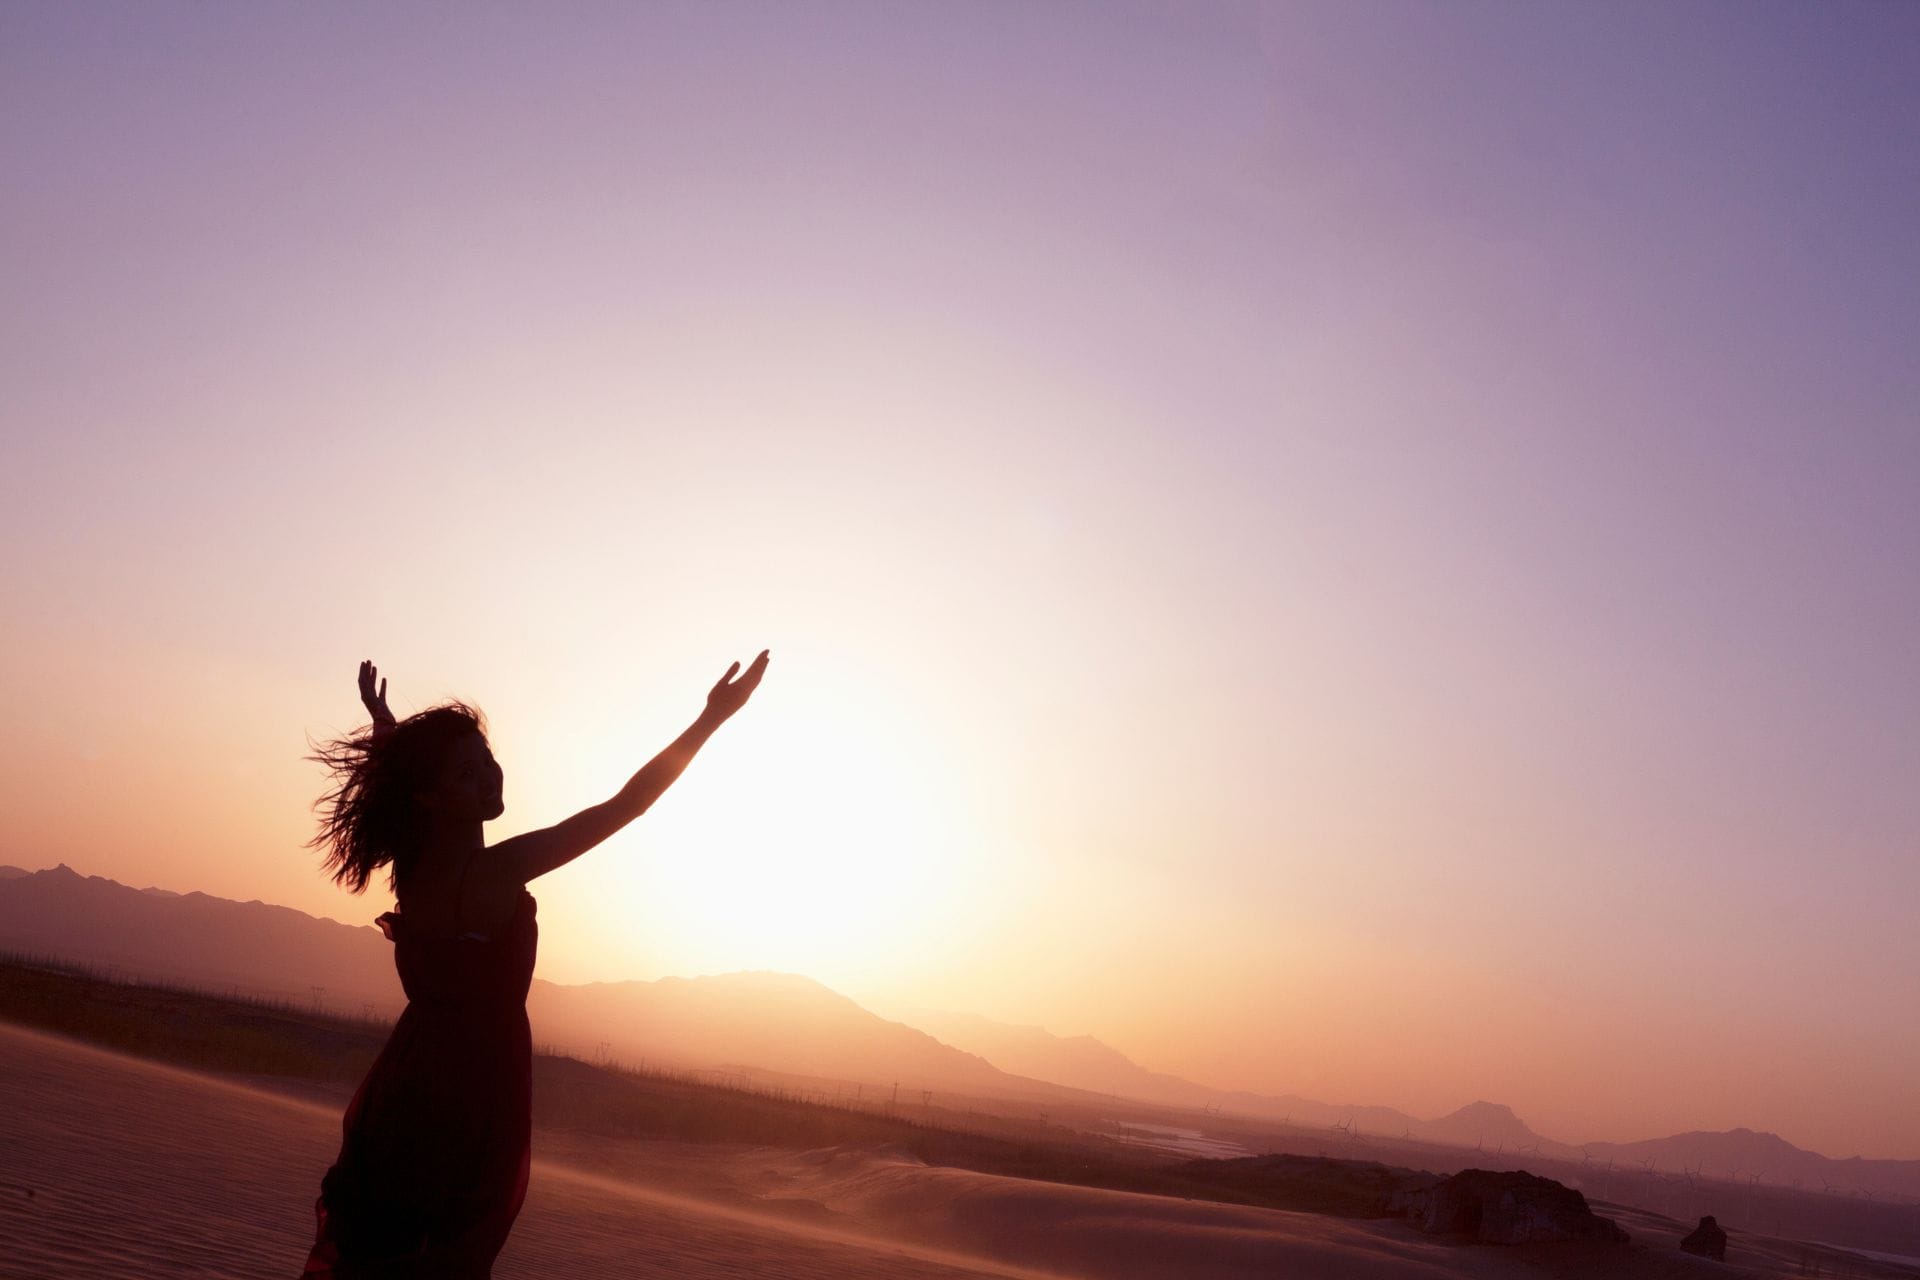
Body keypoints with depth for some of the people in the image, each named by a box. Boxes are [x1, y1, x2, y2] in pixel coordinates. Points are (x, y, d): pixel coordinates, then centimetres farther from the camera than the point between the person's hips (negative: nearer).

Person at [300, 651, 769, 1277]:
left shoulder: (409, 860, -3)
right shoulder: (499, 870, -23)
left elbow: (391, 783, 20)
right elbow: (627, 804, -25)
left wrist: (382, 724, 38)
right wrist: (711, 717, -23)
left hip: (404, 1083, 7)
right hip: (480, 1087, -7)